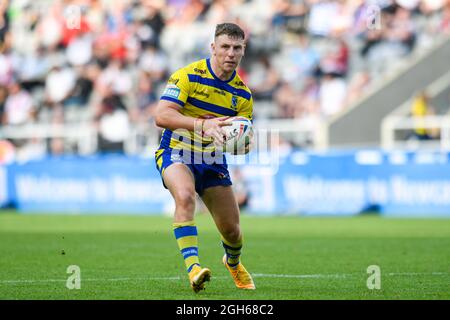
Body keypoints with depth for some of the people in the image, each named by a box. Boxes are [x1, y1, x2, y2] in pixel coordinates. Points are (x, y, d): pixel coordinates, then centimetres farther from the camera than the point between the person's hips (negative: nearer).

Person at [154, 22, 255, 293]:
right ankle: (193, 268, -40)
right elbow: (161, 116, -24)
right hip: (176, 152, -4)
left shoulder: (242, 93, 1)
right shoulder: (188, 76, -14)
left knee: (232, 230, 6)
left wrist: (243, 144, -22)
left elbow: (242, 137, 4)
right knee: (185, 196, -36)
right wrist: (202, 125, -37)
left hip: (212, 159, 4)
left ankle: (233, 262, 41)